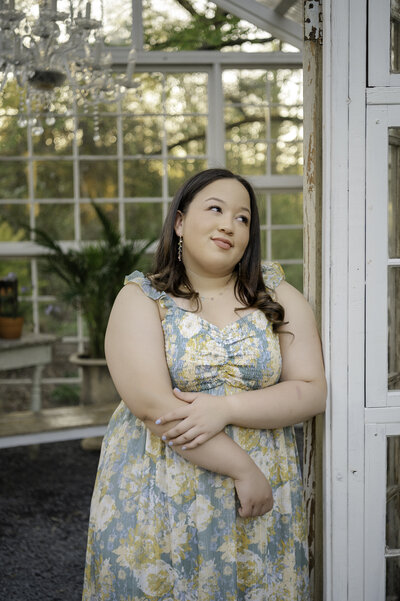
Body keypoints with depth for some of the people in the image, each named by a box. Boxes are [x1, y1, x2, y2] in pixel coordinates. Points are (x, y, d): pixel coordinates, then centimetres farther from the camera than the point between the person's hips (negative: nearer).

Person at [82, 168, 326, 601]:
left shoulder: (278, 296, 4)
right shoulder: (141, 298, -4)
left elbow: (312, 391, -2)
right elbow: (154, 407, -15)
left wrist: (226, 407, -17)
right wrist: (244, 470, -18)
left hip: (262, 501, 2)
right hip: (159, 504, -2)